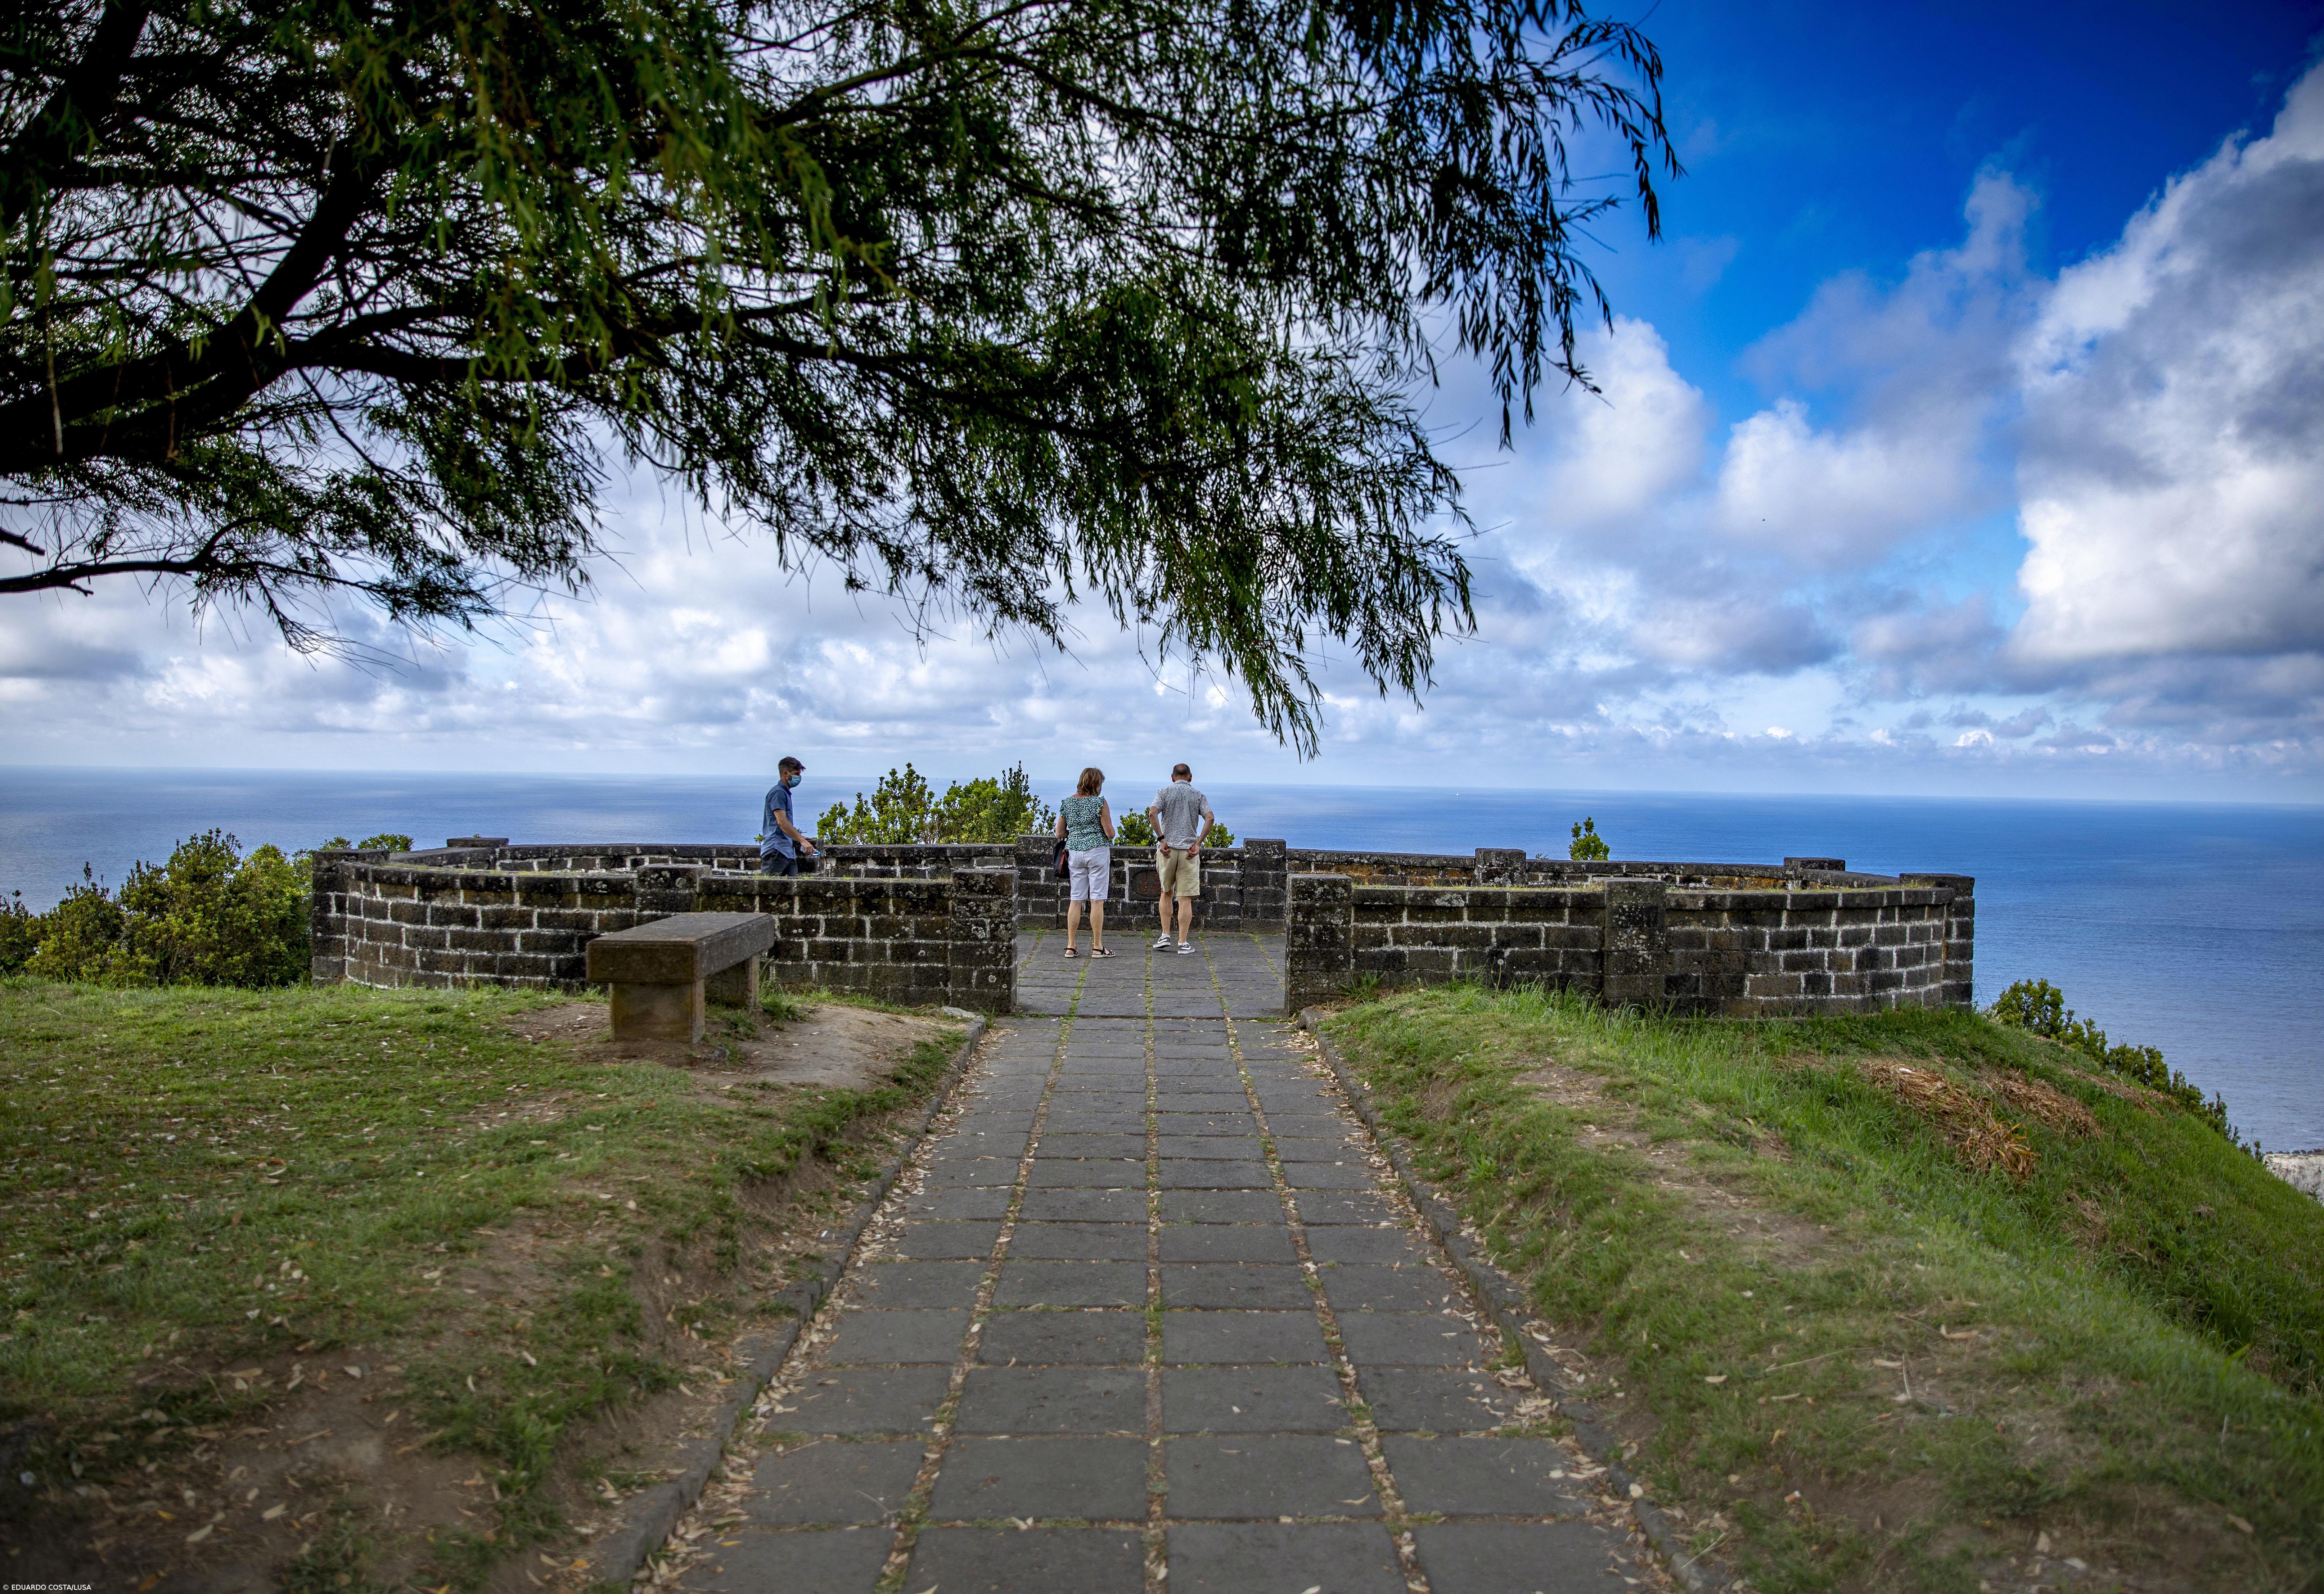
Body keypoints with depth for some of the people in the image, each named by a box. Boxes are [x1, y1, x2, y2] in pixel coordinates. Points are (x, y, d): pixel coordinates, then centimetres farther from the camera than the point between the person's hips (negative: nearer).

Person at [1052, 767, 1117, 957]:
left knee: (1076, 899, 9)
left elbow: (1059, 834, 10)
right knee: (1097, 900, -2)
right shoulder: (1100, 802, -7)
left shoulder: (1067, 803, 7)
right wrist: (1110, 831, 13)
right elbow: (1110, 833, -9)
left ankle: (1070, 946, 8)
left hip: (1075, 852, 5)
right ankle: (1097, 947, 0)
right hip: (1098, 851, -5)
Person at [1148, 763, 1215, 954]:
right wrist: (1198, 844, -8)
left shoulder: (1165, 792, 6)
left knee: (1167, 893, 19)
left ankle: (1165, 936, 12)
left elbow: (1152, 814, -11)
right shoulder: (1199, 796, 8)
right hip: (1189, 851, 0)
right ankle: (1183, 943, -3)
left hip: (1167, 849, 1)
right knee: (1185, 898, 0)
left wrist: (1162, 839, -9)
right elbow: (1210, 818, -9)